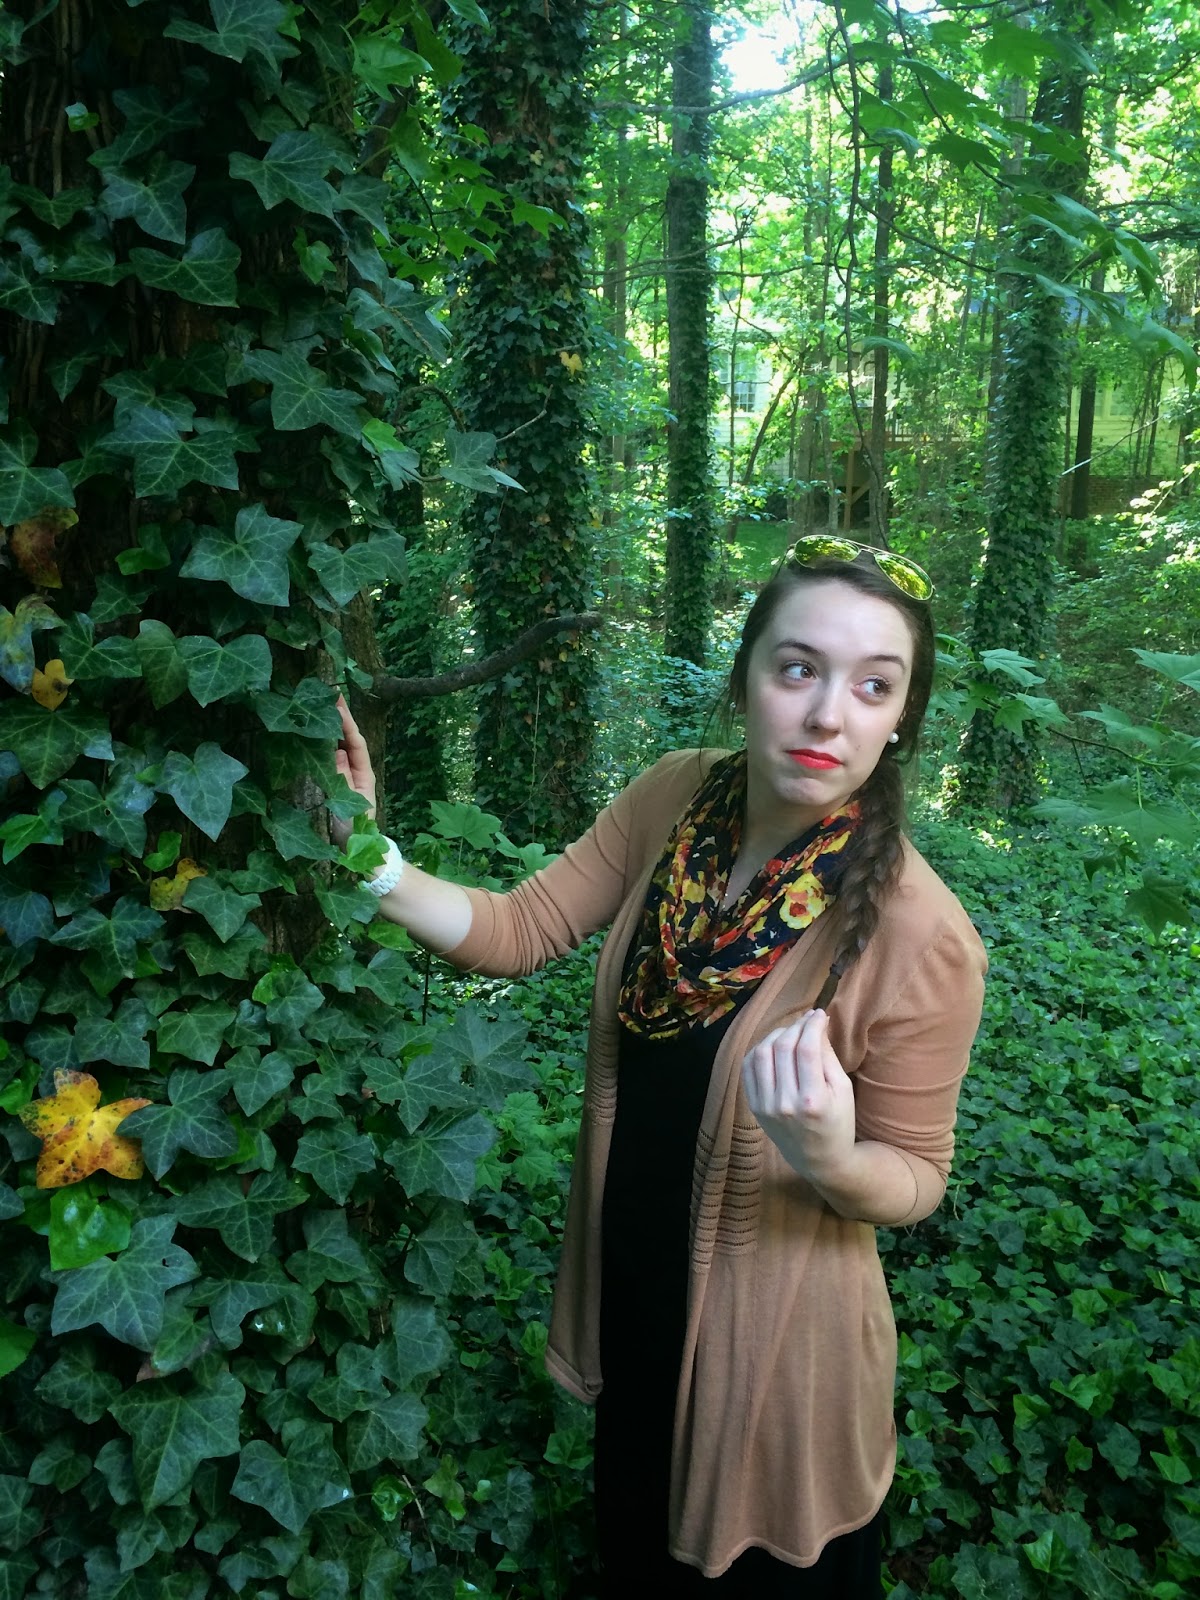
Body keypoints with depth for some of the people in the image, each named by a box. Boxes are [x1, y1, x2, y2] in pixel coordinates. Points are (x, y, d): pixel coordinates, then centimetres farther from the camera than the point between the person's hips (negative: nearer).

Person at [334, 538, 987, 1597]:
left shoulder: (920, 936, -28)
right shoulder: (675, 799, -14)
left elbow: (915, 1177, -16)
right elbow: (522, 930, -9)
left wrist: (831, 1160, -38)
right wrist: (372, 863, -24)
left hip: (773, 1339, -4)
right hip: (629, 1299, 5)